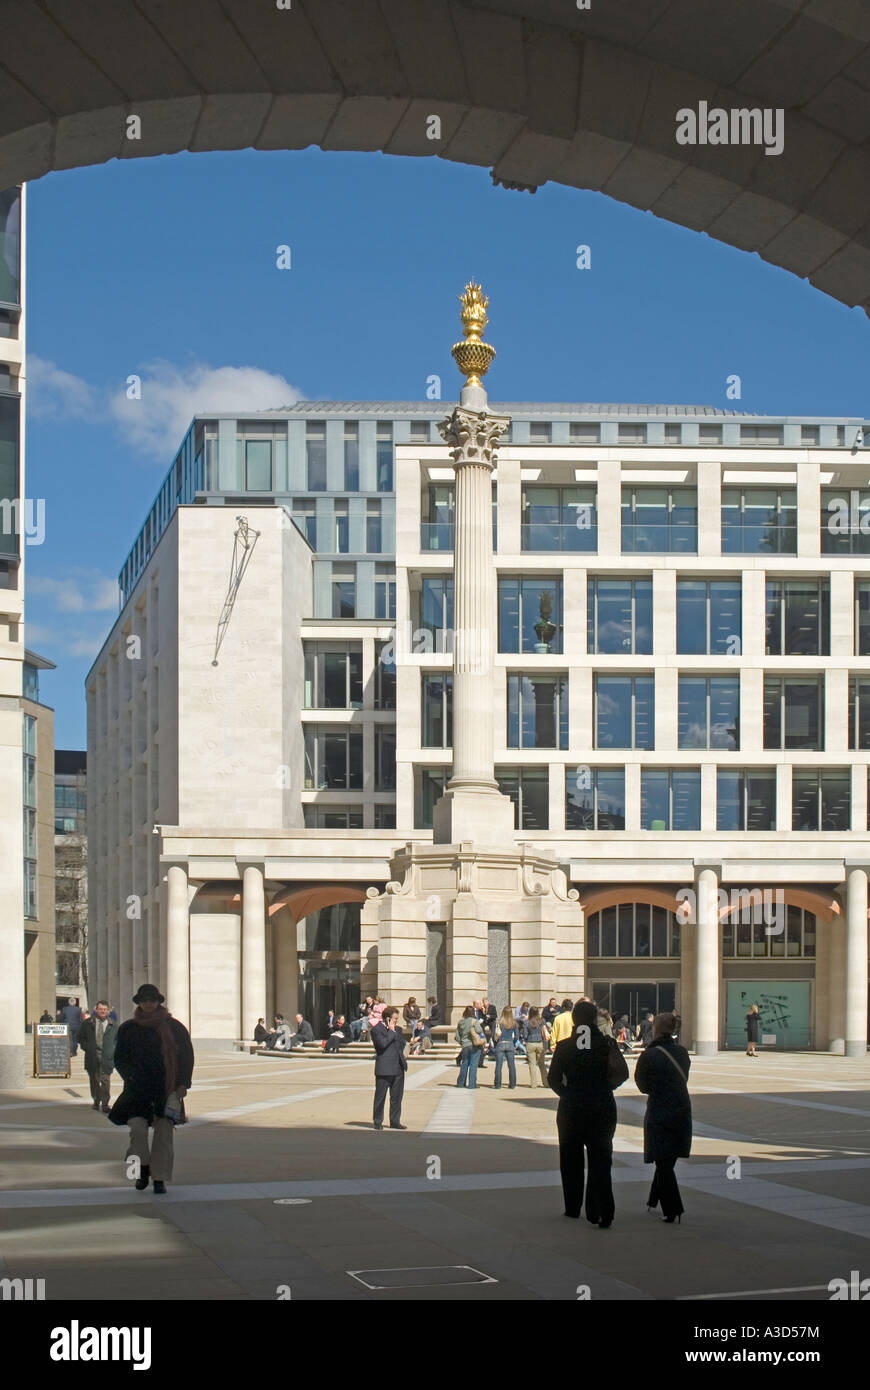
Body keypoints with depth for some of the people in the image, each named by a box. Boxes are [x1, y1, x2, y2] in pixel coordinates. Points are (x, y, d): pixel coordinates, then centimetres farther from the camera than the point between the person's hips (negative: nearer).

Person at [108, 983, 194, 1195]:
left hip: (167, 1089, 0)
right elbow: (120, 1059, 11)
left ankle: (159, 1179, 6)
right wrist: (132, 1077, -6)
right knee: (137, 1128, -15)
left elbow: (186, 1056, 8)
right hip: (139, 1090, 0)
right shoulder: (128, 1029, 8)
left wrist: (183, 1084, -2)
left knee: (164, 1134, -3)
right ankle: (143, 1169, 8)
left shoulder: (174, 1027, 6)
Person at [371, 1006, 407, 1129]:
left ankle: (395, 1121, 17)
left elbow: (402, 1043, 20)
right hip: (384, 1068, -7)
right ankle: (378, 1122, 9)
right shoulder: (376, 1030, -6)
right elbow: (383, 1043, -19)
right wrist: (391, 1031, -11)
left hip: (398, 1068, 7)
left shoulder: (397, 1029, 16)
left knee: (397, 1096, 9)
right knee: (380, 1096, 1)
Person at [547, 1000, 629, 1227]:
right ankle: (600, 1214, -5)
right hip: (602, 1108, 0)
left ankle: (572, 1209, 21)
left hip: (571, 1109, 0)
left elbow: (553, 1079, -5)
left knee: (571, 1161, 15)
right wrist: (605, 1088, 6)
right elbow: (622, 1074, -11)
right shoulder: (607, 1044, -5)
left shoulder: (564, 1046, -4)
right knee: (600, 1161, 4)